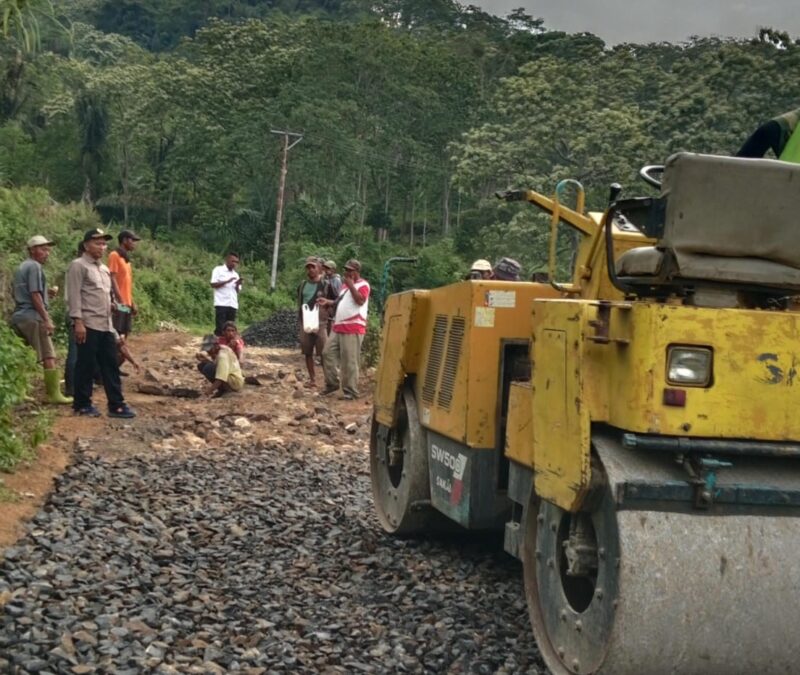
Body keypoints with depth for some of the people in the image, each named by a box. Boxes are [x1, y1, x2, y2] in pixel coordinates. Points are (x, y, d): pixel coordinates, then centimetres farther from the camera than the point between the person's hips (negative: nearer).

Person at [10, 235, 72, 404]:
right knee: (49, 357, -7)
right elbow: (35, 295, -15)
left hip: (18, 316, 10)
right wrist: (47, 319, -17)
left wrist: (47, 291, 15)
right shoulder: (35, 266, -8)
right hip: (33, 317, -10)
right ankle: (54, 394, -8)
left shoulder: (21, 267, 20)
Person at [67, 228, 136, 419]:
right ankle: (82, 404, 12)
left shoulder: (104, 269, 19)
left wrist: (112, 314, 19)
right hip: (88, 325, -8)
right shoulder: (78, 266, -6)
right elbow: (74, 296, -13)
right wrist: (78, 321, -19)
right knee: (86, 365, 0)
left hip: (106, 326, 8)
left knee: (111, 365, 6)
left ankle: (116, 405, 8)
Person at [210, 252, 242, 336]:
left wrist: (238, 285, -2)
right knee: (220, 328, -9)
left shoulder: (236, 274, 20)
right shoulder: (218, 270, 3)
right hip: (221, 304, -6)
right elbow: (213, 284, -6)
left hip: (233, 304, 6)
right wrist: (227, 281, -15)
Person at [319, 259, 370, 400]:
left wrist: (351, 285, -17)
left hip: (353, 329, -9)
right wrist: (329, 302, 14)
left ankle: (350, 391, -2)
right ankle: (332, 384, 19)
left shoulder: (363, 285, -5)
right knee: (328, 353, 8)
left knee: (349, 361, -8)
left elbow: (360, 300, -22)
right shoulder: (346, 285, 22)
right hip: (338, 327, 9)